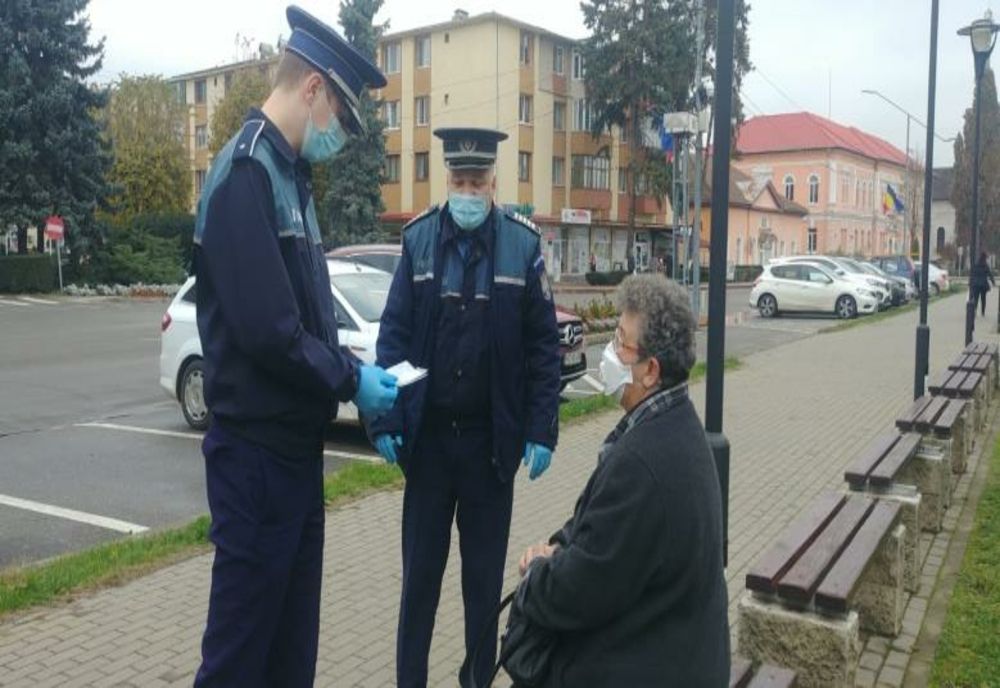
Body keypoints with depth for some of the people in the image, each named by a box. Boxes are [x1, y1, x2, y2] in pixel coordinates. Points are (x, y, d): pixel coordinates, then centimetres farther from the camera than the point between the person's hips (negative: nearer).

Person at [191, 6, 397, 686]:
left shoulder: (288, 175, 13)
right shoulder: (246, 173, -17)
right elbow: (267, 330, -24)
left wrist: (351, 371, 4)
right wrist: (350, 380, -12)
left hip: (296, 440, 9)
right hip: (258, 446, -9)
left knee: (294, 628, 20)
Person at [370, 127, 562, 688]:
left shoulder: (523, 244, -4)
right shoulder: (420, 238, -1)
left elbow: (544, 346, -3)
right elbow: (394, 334, -1)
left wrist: (542, 430, -7)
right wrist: (385, 418, -6)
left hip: (492, 438, 0)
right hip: (428, 435, 1)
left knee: (485, 572, 14)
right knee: (421, 569, 12)